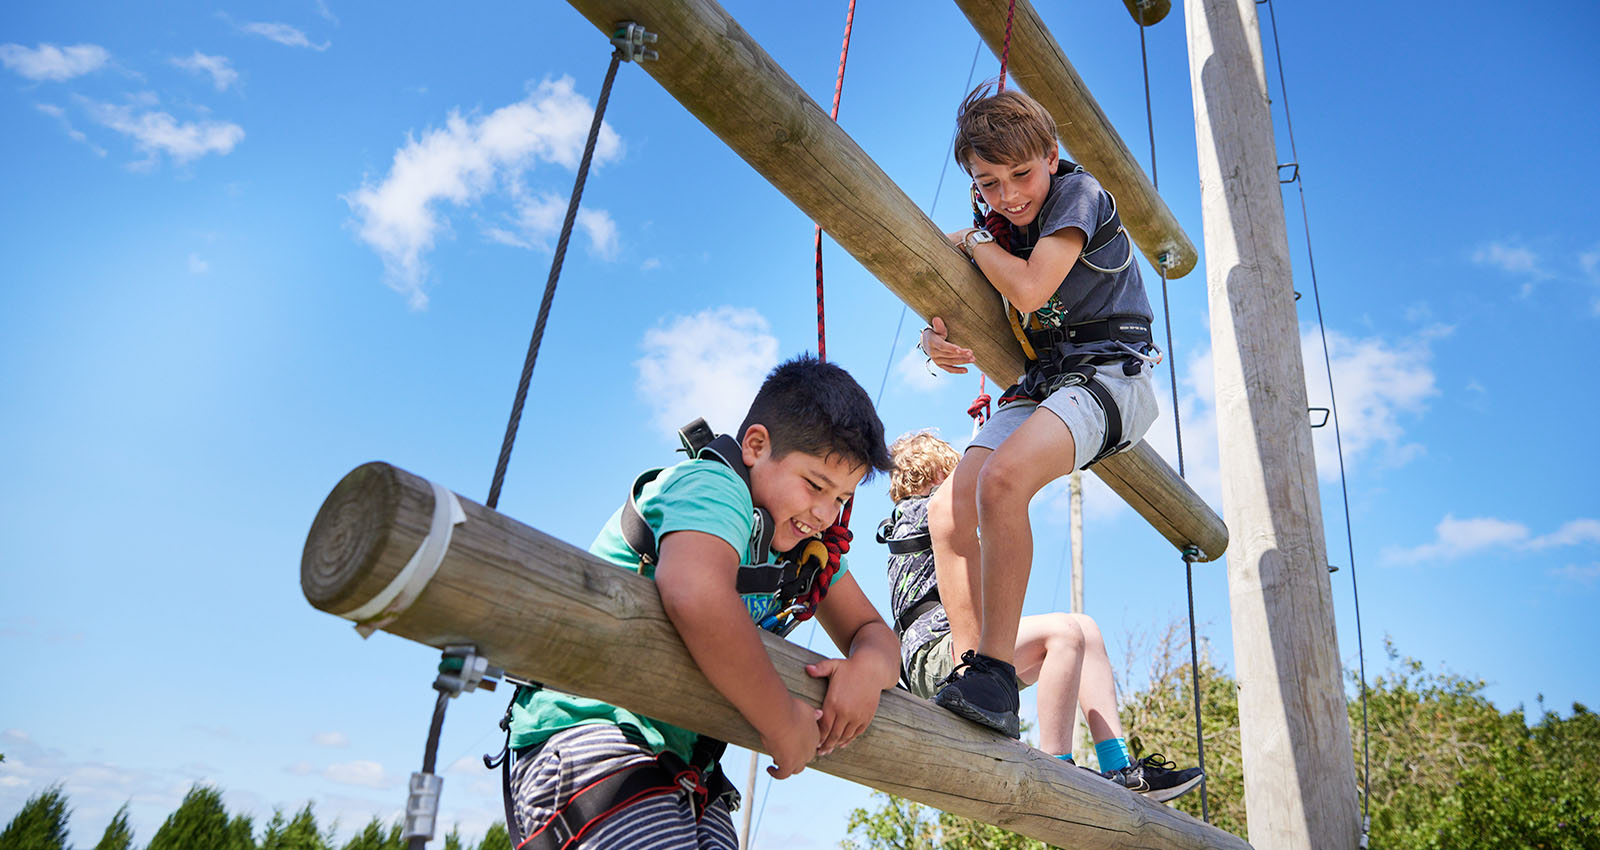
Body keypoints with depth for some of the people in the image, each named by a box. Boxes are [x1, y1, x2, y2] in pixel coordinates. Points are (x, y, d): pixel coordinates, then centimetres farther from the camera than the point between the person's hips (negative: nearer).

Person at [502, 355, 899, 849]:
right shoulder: (713, 484, -14)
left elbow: (873, 631, 16)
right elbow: (697, 597, -35)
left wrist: (870, 666, -9)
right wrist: (784, 725, -24)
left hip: (684, 767, 9)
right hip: (588, 734, -8)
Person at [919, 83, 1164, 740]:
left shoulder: (1079, 193, -6)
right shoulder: (1001, 227, 14)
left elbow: (1029, 291, -20)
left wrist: (974, 241, -2)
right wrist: (936, 337, -9)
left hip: (1108, 373, -7)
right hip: (1039, 385, 7)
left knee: (1002, 479, -34)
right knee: (948, 511, -11)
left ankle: (995, 675, -31)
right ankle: (972, 673, -6)